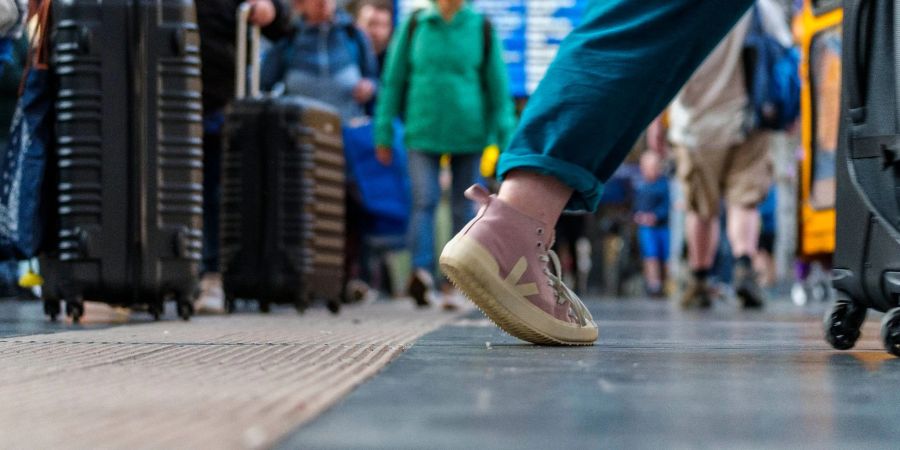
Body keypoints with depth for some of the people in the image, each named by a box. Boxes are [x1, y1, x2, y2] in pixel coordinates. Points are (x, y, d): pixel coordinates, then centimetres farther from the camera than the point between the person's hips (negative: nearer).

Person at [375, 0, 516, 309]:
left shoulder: (482, 28, 2)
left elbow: (498, 85, 5)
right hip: (423, 130, 0)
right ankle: (422, 272, -22)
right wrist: (384, 132, 7)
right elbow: (394, 78, 8)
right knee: (424, 201, -12)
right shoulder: (414, 25, 3)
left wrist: (506, 137, 2)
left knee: (463, 208, 5)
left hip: (468, 133, 0)